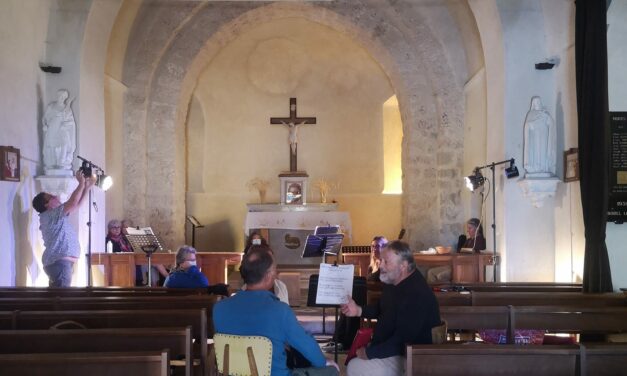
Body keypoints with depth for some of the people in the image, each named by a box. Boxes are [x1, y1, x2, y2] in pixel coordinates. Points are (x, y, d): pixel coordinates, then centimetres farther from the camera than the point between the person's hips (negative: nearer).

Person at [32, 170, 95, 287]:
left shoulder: (57, 215, 20)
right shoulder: (49, 215, -10)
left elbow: (77, 204, 25)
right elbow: (73, 202, -20)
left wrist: (87, 186, 18)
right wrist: (81, 183, -9)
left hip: (59, 262, 11)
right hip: (59, 262, -11)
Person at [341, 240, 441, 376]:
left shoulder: (416, 295, -30)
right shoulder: (394, 282, 2)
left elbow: (402, 340, -30)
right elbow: (383, 309, 22)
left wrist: (370, 353, -22)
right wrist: (359, 311, 5)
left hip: (408, 359, -10)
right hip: (389, 348, 10)